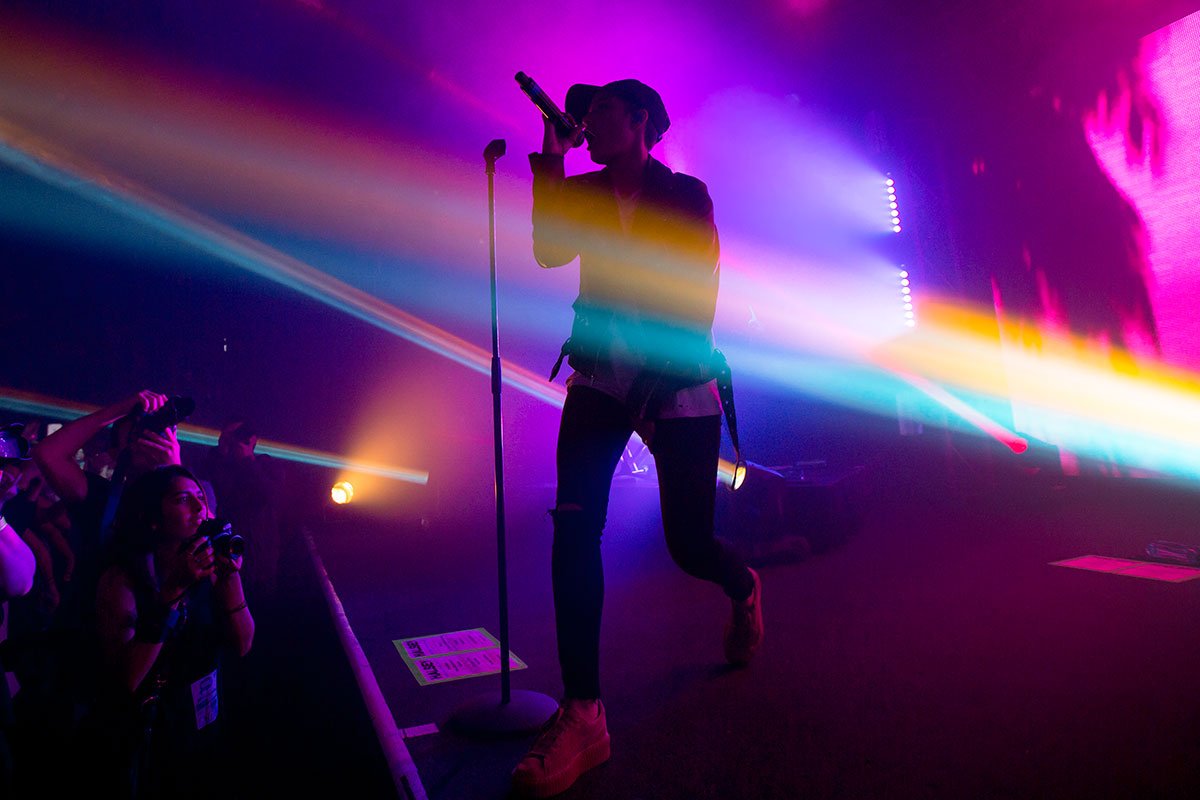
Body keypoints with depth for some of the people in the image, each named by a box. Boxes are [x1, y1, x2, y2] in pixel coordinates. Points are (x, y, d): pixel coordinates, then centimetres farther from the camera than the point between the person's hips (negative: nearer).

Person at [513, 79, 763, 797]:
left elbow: (699, 300, -5)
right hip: (603, 376, 3)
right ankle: (582, 713, -12)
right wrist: (550, 160, -6)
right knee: (574, 522, -18)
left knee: (689, 544, -1)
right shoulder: (583, 193, 12)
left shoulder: (687, 196, 2)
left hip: (678, 385, -2)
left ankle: (745, 589, 38)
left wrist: (659, 387, -13)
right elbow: (548, 252, -7)